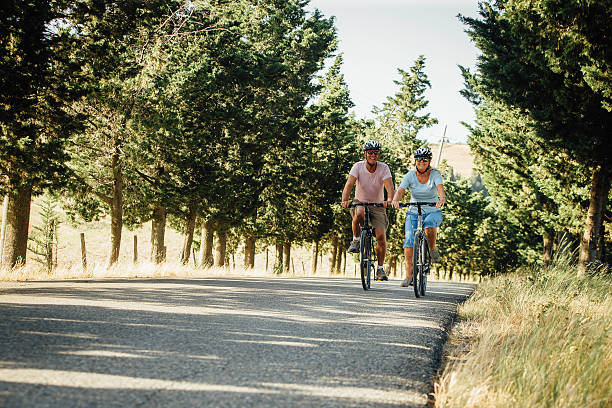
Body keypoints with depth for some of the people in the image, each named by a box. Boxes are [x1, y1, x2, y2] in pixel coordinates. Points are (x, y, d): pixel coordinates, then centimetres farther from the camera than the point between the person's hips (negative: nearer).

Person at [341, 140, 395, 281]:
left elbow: (389, 186, -27)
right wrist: (345, 200, -44)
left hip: (378, 205, 1)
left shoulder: (383, 168, -14)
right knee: (359, 214, -37)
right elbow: (349, 184, -25)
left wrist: (389, 200, -48)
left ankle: (380, 269, 2)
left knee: (381, 236, -12)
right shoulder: (358, 166, -14)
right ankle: (356, 240, -11)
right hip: (360, 202, -1)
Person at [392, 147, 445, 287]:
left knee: (429, 223, -37)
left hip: (433, 211, -2)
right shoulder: (410, 175, -5)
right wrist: (395, 200, -41)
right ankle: (409, 275, -16)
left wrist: (442, 199, -49)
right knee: (409, 240, -19)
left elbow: (440, 188, -26)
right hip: (414, 212, 2)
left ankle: (433, 249, -8)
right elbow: (400, 190, -18)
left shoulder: (435, 174, -8)